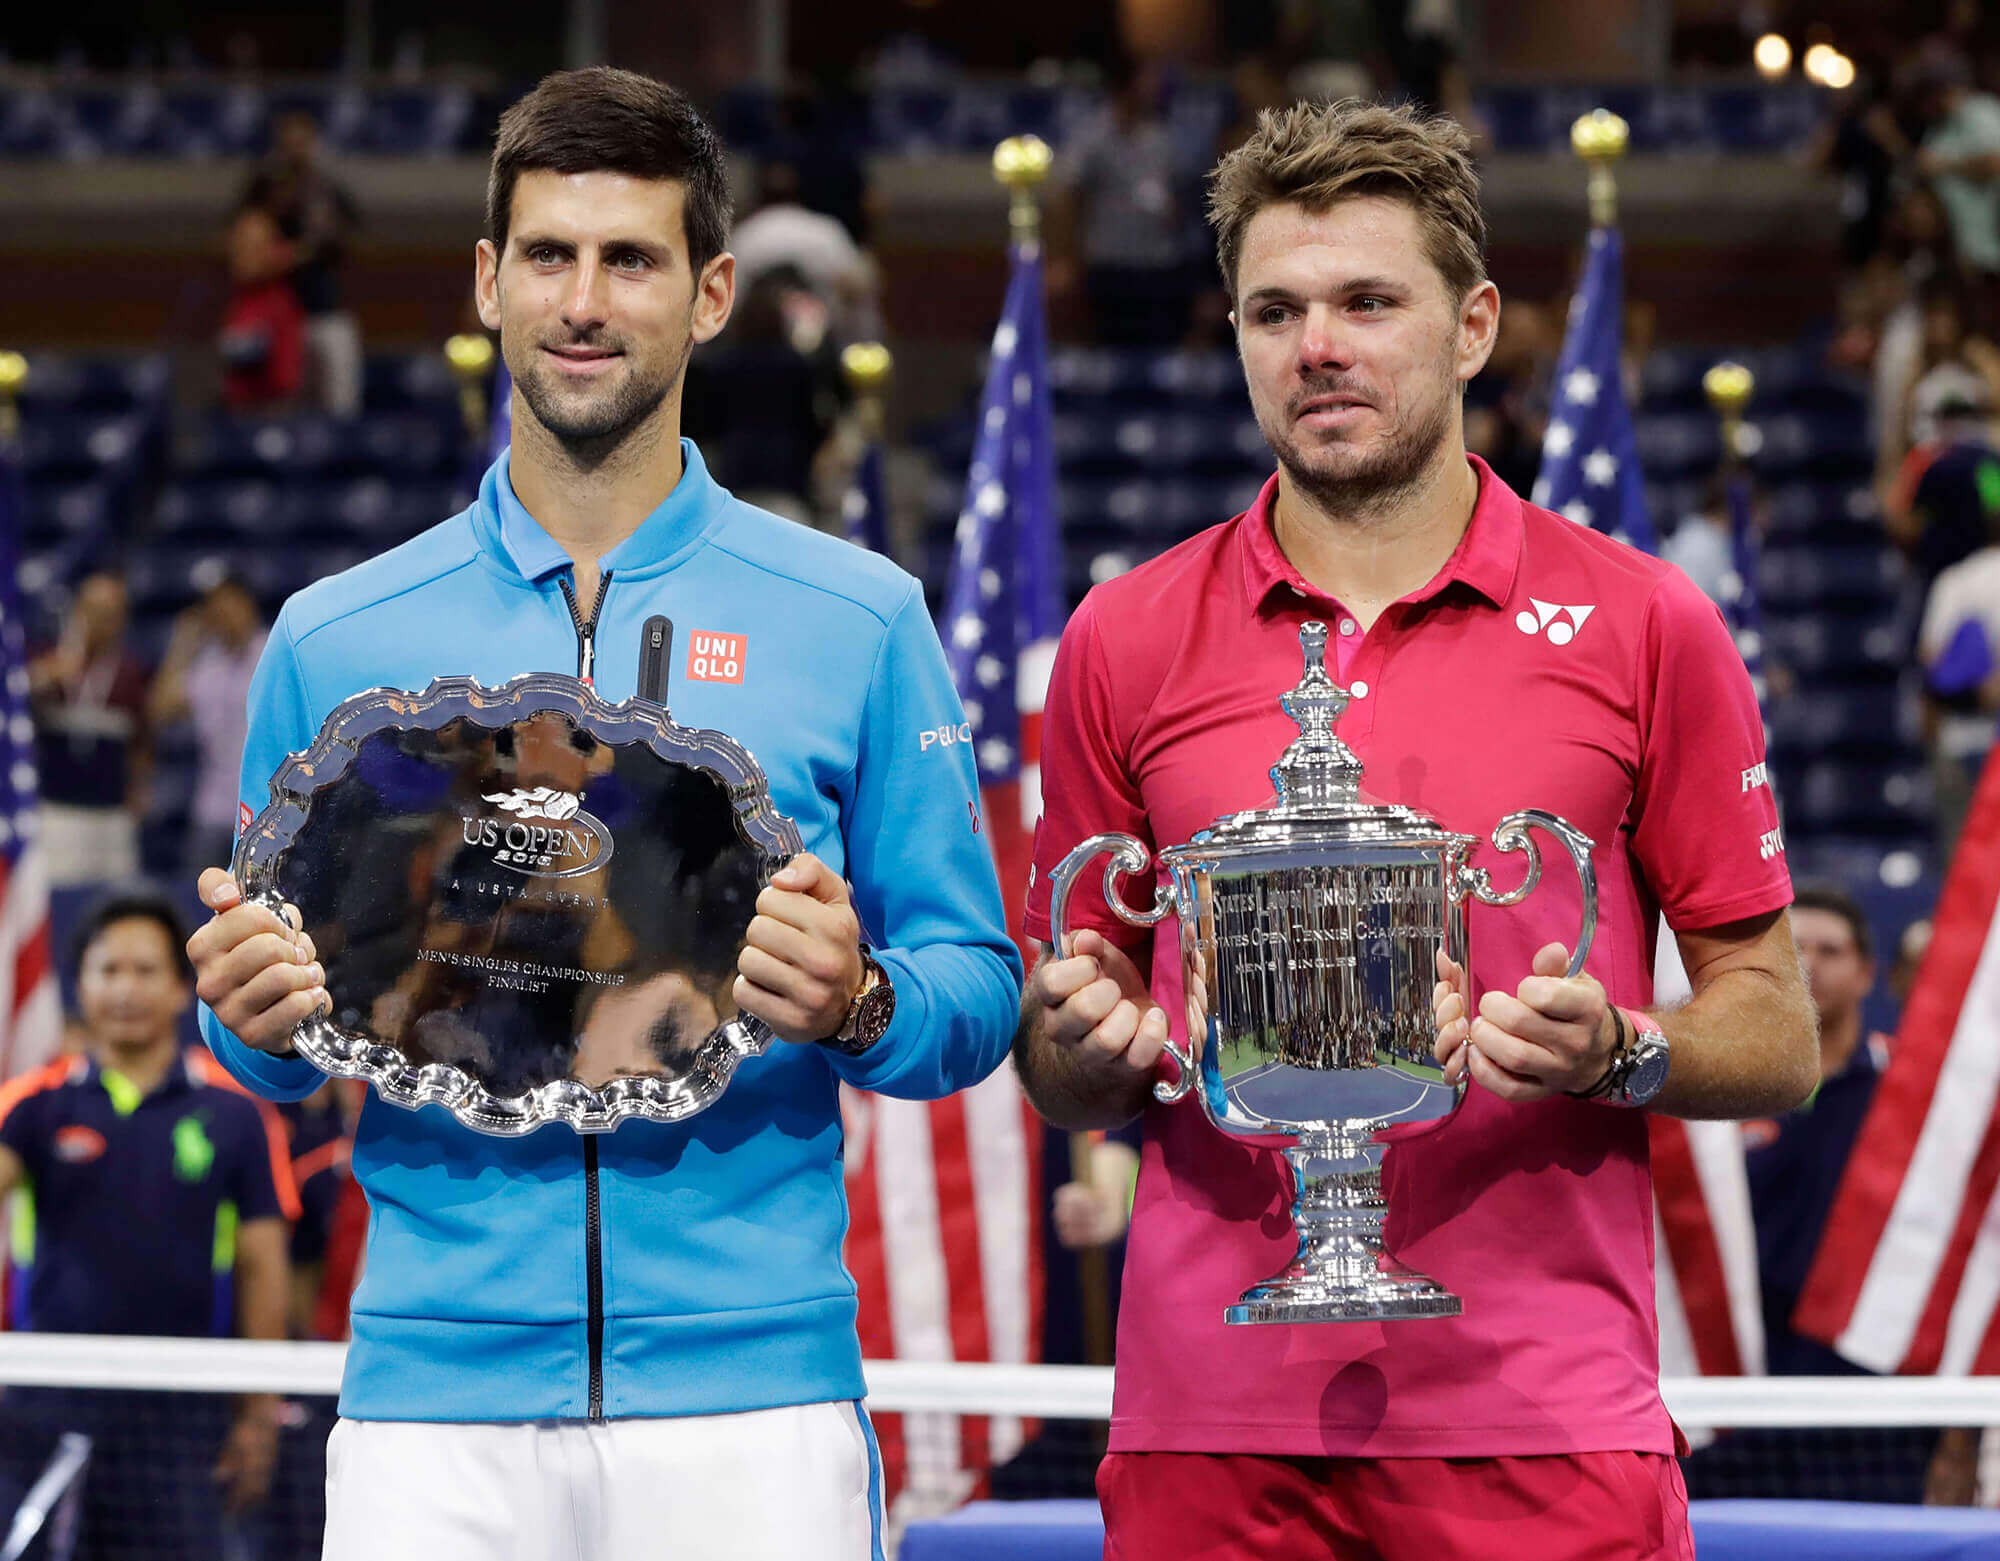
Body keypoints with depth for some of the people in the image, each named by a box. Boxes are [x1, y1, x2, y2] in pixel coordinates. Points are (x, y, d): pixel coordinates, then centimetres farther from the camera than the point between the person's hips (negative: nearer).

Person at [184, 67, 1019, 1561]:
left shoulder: (860, 619, 6)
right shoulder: (333, 640, 10)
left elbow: (979, 995, 6)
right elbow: (277, 1045, 16)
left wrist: (858, 1006, -15)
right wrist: (264, 1016, -7)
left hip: (750, 1390, -1)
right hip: (434, 1383, 1)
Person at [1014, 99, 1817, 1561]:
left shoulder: (1646, 627, 3)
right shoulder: (1124, 642, 8)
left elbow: (1777, 1036, 5)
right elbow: (1065, 1081, 14)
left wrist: (1616, 1053, -15)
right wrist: (1089, 1043, -9)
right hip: (1210, 1425, 2)